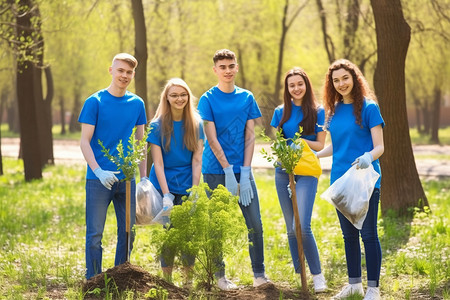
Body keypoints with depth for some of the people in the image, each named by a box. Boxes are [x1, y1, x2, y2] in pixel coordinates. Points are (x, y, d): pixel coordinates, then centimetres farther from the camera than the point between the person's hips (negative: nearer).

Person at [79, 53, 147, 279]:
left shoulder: (137, 104, 8)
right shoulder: (95, 102, -4)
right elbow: (85, 141, -7)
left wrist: (144, 176, 8)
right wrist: (99, 171, -20)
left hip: (127, 178, 4)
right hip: (99, 179, -4)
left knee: (128, 233, 8)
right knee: (95, 234, -1)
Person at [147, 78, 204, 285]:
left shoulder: (196, 124, 1)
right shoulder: (157, 125, -5)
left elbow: (197, 159, -2)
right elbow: (158, 162, -8)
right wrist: (166, 194, -15)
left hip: (187, 185, 1)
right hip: (164, 185, -1)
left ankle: (189, 280, 11)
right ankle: (167, 281, 11)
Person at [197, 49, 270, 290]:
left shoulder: (246, 98, 8)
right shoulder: (208, 99, -2)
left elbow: (249, 137, 4)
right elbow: (212, 139, -7)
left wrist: (245, 172, -6)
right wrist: (229, 171, -13)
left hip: (243, 170, 3)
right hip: (216, 171, -3)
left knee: (255, 223, 0)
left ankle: (259, 274, 9)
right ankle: (219, 275, 13)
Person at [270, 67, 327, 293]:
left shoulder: (317, 112, 0)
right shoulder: (281, 112, 9)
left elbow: (321, 145, -1)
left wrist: (303, 142, -18)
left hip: (306, 172, -4)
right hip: (283, 171, 4)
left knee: (302, 226, -17)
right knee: (291, 228, 7)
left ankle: (317, 275, -8)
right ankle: (298, 274, 16)